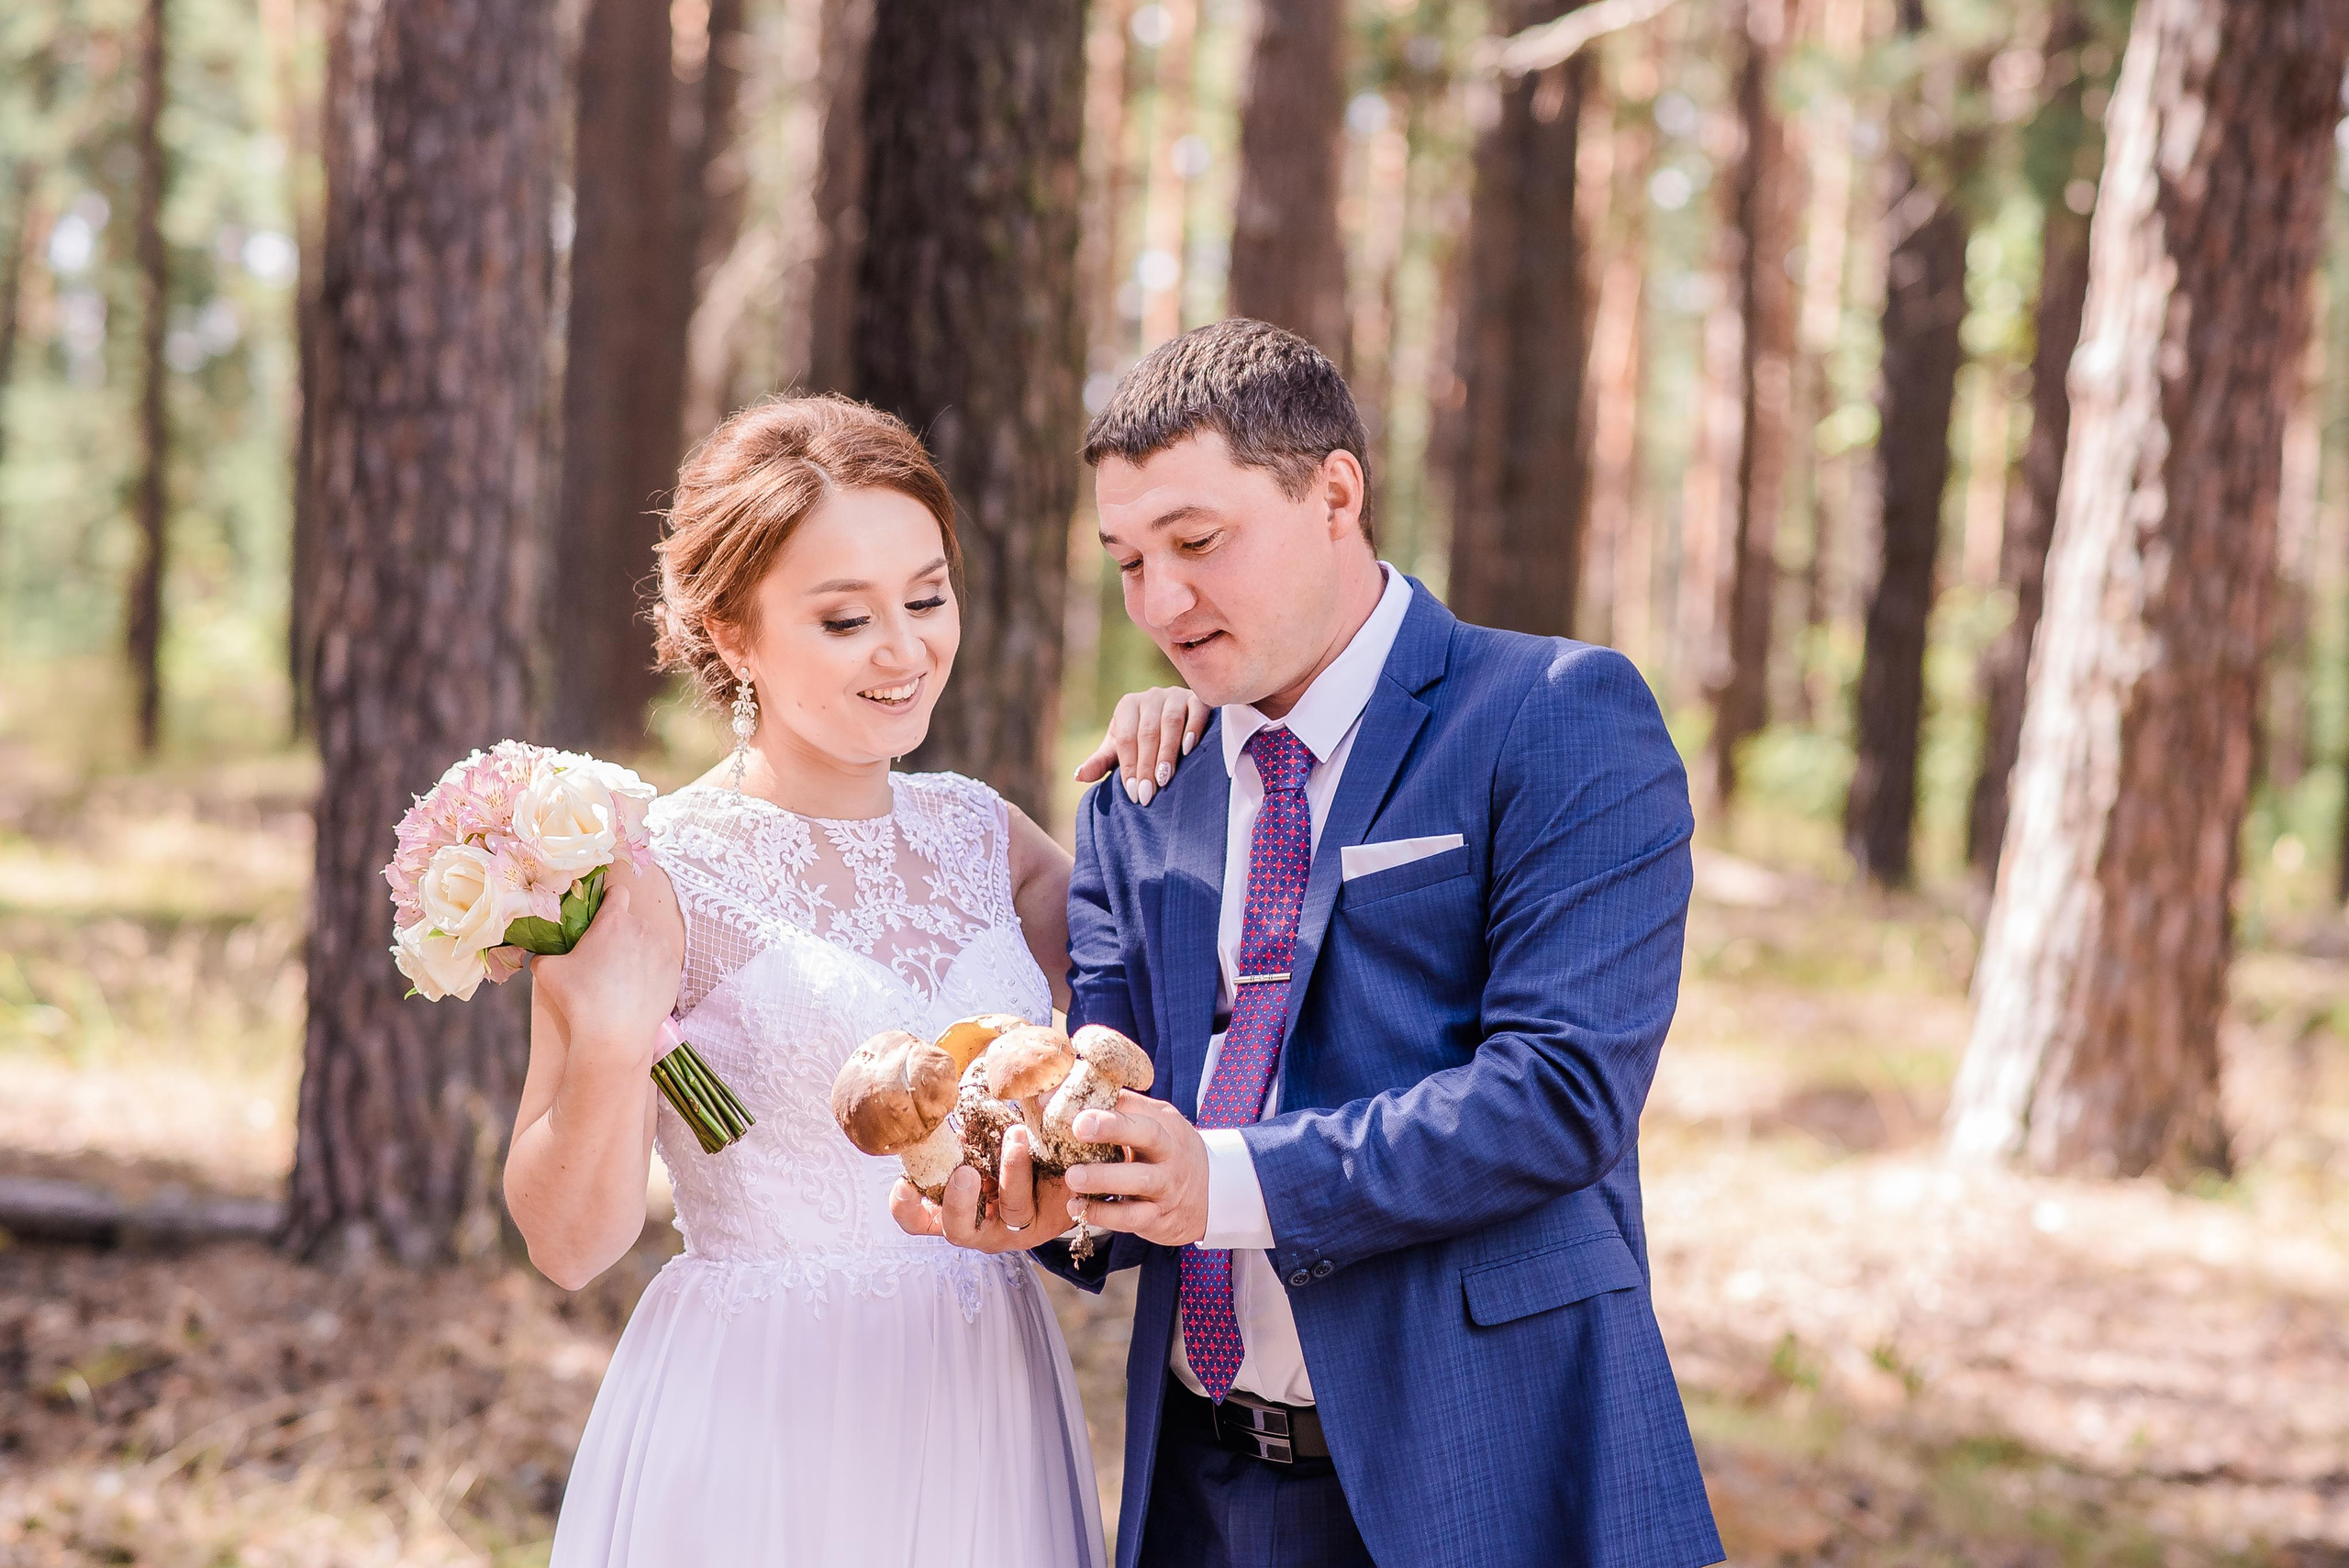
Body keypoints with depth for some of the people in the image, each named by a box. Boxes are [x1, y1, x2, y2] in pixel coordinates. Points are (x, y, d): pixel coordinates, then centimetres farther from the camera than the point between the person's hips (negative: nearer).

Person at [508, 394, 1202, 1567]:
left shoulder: (975, 831, 5)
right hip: (758, 1440, -5)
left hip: (986, 1422, 5)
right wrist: (609, 1047, -27)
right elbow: (571, 1243, -10)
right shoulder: (651, 881, -12)